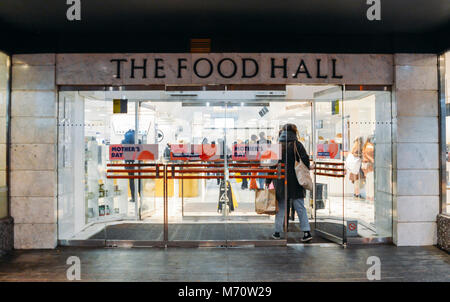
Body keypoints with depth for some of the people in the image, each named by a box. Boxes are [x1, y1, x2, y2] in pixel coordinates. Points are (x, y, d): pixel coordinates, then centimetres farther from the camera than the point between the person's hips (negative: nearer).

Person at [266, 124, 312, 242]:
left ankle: (277, 232, 15)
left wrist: (268, 181, 5)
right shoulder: (297, 145, -1)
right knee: (300, 207, 6)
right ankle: (307, 231, 2)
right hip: (296, 181, 0)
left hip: (281, 181, 0)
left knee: (281, 208, 9)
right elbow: (305, 160, -7)